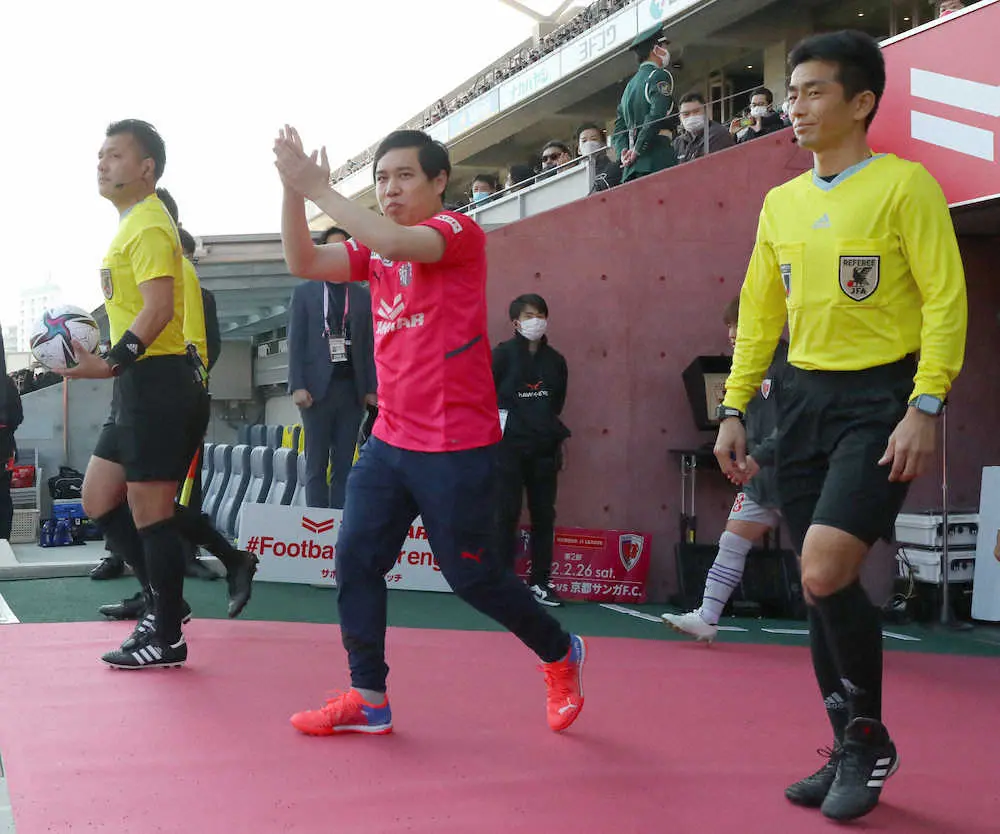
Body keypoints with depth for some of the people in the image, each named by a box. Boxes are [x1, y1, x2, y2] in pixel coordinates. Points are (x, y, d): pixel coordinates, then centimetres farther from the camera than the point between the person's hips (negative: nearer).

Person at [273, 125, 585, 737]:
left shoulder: (459, 231, -8)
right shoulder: (375, 250, 12)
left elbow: (397, 242, -27)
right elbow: (305, 263, 2)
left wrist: (319, 189, -21)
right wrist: (293, 189, -11)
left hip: (457, 447, -7)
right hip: (390, 440, 7)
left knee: (472, 574, 3)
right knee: (356, 559, 0)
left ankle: (561, 654, 27)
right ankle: (369, 699, 11)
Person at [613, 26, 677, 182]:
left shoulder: (630, 84, 24)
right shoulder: (659, 76, 0)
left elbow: (619, 129, 19)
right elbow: (656, 116, -15)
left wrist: (624, 153, 4)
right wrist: (637, 151, -12)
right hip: (658, 163, -8)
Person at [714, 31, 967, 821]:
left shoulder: (904, 185, -5)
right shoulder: (781, 202, 12)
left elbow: (945, 302, -10)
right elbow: (759, 313, 16)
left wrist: (925, 407, -18)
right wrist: (734, 409, 11)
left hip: (879, 398, -6)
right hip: (805, 399, 6)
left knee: (826, 569, -19)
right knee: (820, 585, 7)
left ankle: (869, 734, 5)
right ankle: (855, 754, 22)